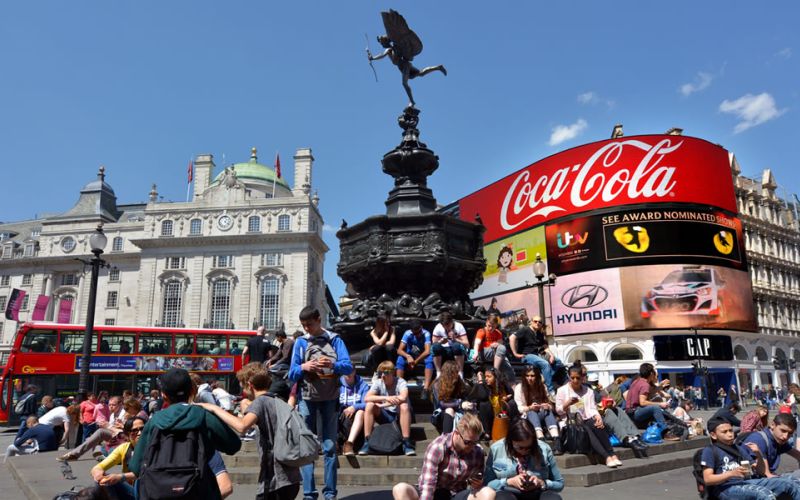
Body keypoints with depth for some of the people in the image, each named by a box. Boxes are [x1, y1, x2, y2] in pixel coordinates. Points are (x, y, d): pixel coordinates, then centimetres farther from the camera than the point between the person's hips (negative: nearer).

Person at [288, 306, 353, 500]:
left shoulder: (334, 339, 0)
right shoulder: (300, 342, 4)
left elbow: (348, 366, -10)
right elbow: (292, 374, 1)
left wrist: (333, 364, -30)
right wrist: (303, 367, -20)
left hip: (330, 399, -1)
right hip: (307, 399, 1)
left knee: (330, 447, 2)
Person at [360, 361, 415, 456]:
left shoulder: (400, 382, -13)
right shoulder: (378, 383, -5)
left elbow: (403, 398, -35)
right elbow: (367, 398, -22)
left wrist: (382, 405, -31)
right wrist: (386, 398, -34)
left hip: (400, 416, -3)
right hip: (385, 416, 3)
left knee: (404, 406, -35)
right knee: (369, 405, -22)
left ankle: (407, 443, -30)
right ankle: (367, 442, -19)